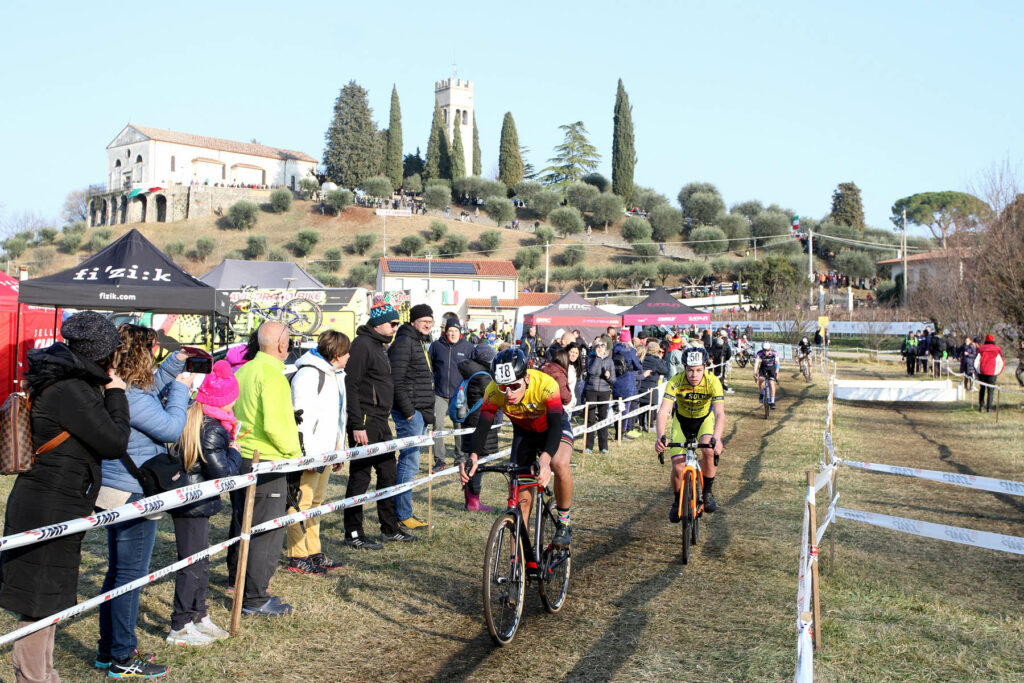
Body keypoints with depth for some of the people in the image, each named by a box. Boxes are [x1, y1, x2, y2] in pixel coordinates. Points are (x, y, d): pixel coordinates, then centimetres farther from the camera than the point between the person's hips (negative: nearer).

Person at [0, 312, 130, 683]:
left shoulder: (65, 383, 10)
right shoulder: (71, 392, -22)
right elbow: (114, 444, -18)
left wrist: (105, 392, 9)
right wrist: (116, 394, -7)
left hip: (52, 509, 10)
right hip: (48, 510, -10)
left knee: (49, 597, 22)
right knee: (39, 600, 3)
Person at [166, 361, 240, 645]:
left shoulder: (190, 418, 6)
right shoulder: (213, 429, -22)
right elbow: (223, 472, -21)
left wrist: (229, 439, 9)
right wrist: (234, 451, -5)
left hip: (187, 501, 10)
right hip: (193, 505, -10)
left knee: (201, 561, 18)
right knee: (192, 565, 0)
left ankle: (200, 617, 29)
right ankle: (180, 628, 8)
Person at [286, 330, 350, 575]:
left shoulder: (335, 375, 17)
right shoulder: (308, 374, -15)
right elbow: (301, 416, -20)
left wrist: (339, 450, 22)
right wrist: (307, 454, -21)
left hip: (326, 451, 10)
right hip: (308, 452, -10)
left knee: (317, 501, 16)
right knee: (302, 502, -3)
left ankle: (314, 552, 25)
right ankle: (297, 557, 5)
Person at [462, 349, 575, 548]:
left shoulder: (545, 385, -38)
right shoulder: (493, 392, -29)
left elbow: (555, 426, -45)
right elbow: (482, 427, -30)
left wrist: (545, 458, -62)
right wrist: (474, 456, -50)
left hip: (553, 427, -3)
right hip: (523, 432, 3)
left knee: (560, 464, -34)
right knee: (521, 494, -4)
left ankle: (564, 521, -10)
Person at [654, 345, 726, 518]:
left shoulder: (712, 382, -30)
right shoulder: (676, 382, -30)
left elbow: (720, 413, -39)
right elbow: (663, 411, -38)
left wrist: (717, 439, -56)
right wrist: (661, 436, -55)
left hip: (705, 420, 0)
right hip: (682, 421, 0)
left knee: (709, 451, -29)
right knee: (678, 467, -12)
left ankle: (707, 493, -6)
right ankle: (677, 501, 18)